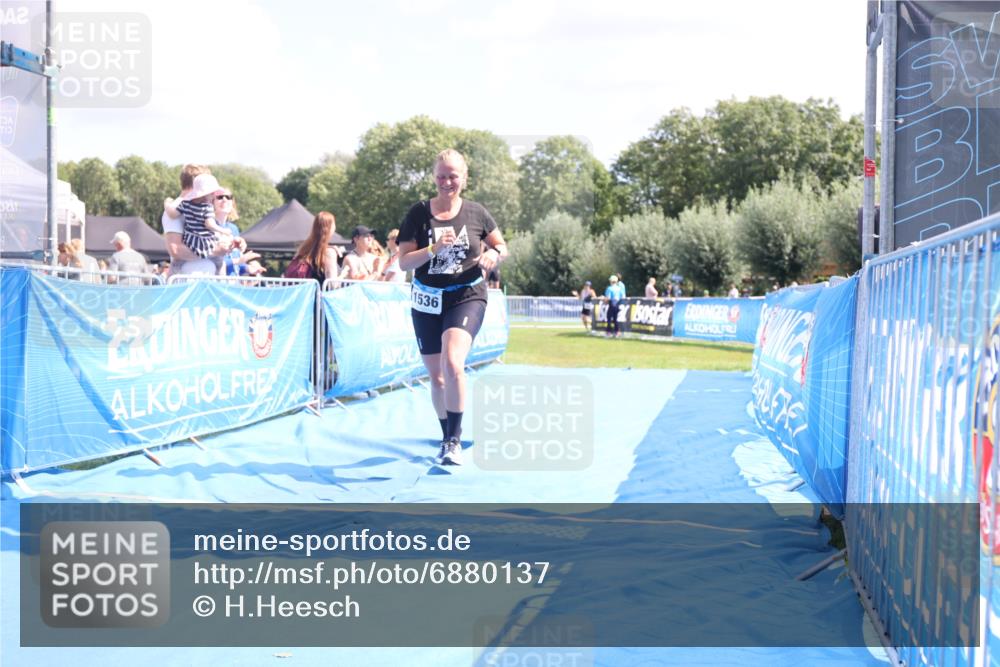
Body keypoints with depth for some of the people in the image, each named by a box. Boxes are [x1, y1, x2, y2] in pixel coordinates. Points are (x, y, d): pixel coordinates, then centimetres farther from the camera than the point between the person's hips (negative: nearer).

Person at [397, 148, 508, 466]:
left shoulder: (476, 213, -1)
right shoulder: (419, 213, -2)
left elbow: (501, 246, 12)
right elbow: (404, 262, -6)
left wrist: (494, 254, -11)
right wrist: (434, 248, -22)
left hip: (466, 297, -2)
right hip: (427, 301, 2)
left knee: (453, 363, -26)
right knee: (436, 376, 11)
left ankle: (455, 440, -15)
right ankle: (446, 438, 33)